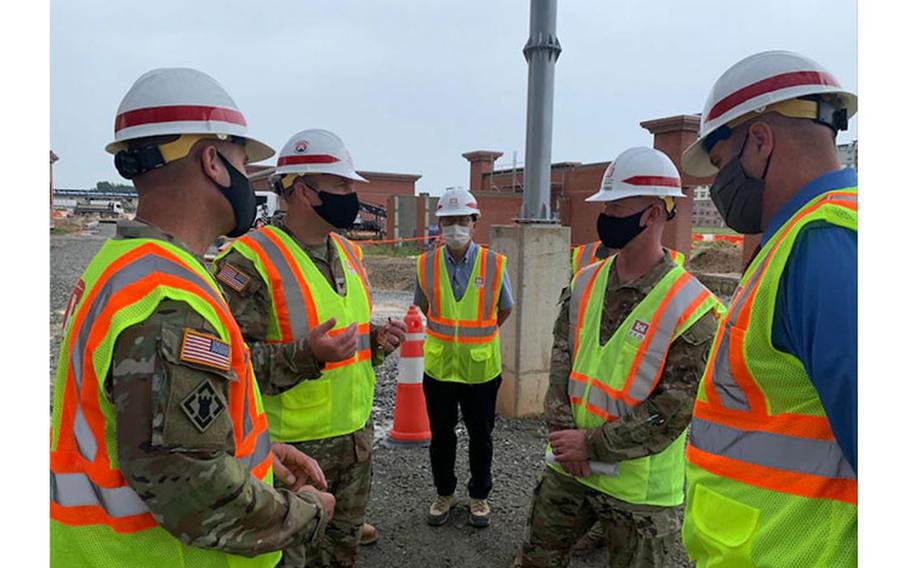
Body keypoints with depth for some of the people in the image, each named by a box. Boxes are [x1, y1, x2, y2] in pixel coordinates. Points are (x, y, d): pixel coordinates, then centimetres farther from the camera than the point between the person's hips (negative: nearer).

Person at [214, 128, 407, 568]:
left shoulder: (349, 253, 8)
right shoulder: (250, 261, -19)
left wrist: (378, 339, 0)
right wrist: (307, 356, -31)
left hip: (357, 435, 7)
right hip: (292, 447, -7)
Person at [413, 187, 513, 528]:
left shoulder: (495, 265, -10)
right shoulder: (426, 264, -6)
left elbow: (504, 309, 7)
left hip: (482, 368, -1)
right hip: (438, 367, 1)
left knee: (480, 435, 15)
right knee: (440, 434, 16)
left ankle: (479, 496, 35)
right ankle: (444, 493, 37)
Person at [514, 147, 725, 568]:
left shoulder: (692, 309, -17)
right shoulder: (586, 283, 2)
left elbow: (673, 411, -18)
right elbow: (561, 357, 1)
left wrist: (592, 443, -17)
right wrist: (561, 430, -11)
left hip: (640, 488, -5)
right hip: (568, 469, 5)